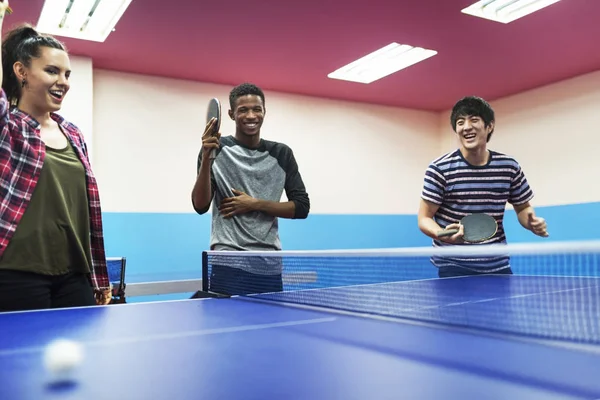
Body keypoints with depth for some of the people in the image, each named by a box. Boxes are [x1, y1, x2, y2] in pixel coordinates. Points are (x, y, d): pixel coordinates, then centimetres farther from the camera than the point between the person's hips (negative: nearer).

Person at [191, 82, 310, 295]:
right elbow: (200, 206, -8)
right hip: (229, 264, -3)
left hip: (269, 265, 3)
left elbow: (302, 207, 4)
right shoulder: (217, 149, 0)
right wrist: (206, 158, -21)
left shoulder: (281, 154, 7)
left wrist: (255, 204, -8)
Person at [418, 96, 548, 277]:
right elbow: (424, 218, -8)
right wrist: (444, 235, -28)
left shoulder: (509, 166, 0)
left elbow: (523, 208, 15)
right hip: (454, 265, -3)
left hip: (498, 265, 4)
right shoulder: (440, 168, -11)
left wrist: (533, 222, -8)